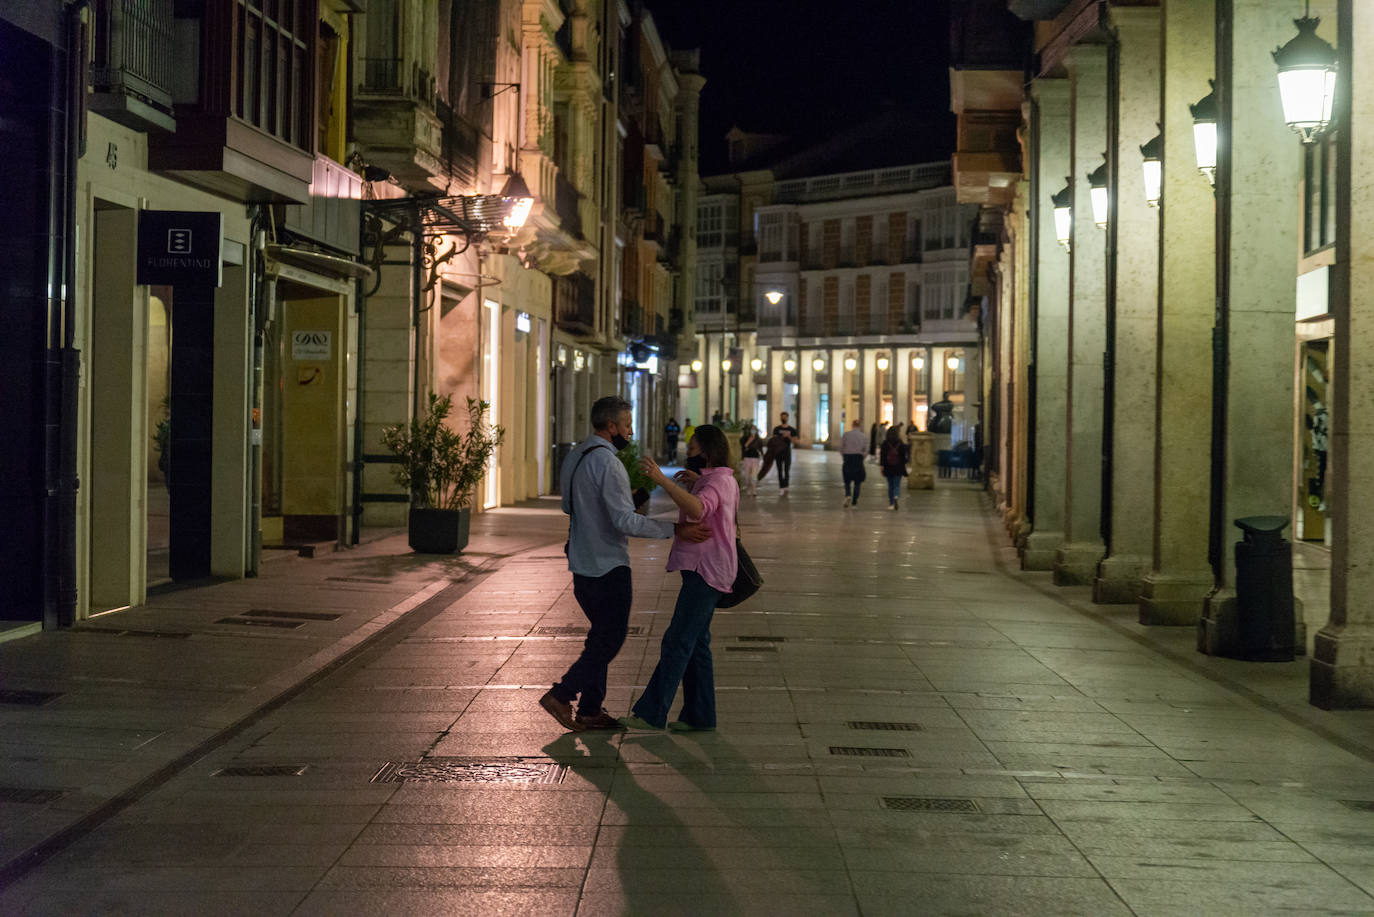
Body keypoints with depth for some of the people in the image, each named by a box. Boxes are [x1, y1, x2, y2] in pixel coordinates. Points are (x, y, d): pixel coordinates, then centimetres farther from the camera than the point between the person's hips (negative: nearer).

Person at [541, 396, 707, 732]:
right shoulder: (606, 462, -20)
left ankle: (590, 710, 18)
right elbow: (625, 521, -25)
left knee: (602, 634, 16)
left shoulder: (574, 456, 10)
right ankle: (561, 696, -1)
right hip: (607, 566, -9)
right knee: (610, 637, 0)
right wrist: (676, 530, -23)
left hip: (582, 563, 9)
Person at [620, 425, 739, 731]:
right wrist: (697, 481, 34)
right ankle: (698, 715, 12)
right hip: (701, 570, 11)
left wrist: (662, 479, -43)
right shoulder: (718, 480, 17)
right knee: (695, 643, 10)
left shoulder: (718, 480, -14)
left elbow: (698, 509, -36)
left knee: (678, 641, -12)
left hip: (706, 571, -11)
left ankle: (651, 713, -13)